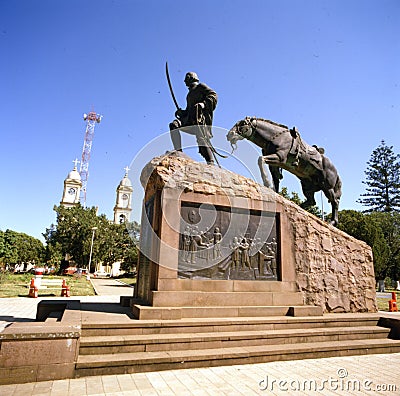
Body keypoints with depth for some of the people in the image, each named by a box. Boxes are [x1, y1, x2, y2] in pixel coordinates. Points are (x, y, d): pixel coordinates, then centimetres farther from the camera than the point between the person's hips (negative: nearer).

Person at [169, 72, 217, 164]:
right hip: (190, 120, 7)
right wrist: (181, 112, 14)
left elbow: (213, 95, 0)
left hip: (201, 118, -7)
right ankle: (178, 152, -23)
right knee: (174, 125, -16)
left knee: (202, 140, -21)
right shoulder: (189, 94, 36)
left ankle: (211, 163, -18)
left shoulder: (200, 86, 15)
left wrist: (204, 103, -19)